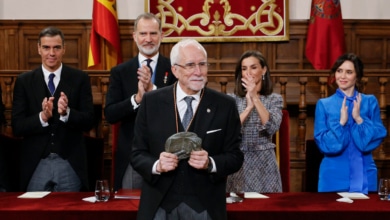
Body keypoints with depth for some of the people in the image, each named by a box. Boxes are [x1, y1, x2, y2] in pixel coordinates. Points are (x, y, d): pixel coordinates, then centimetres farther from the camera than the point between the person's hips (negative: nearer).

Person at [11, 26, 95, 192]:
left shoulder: (80, 79, 1)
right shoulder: (24, 81, 3)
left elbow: (89, 122, -3)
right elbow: (17, 127, -2)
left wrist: (67, 112, -22)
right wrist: (42, 117, -20)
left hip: (70, 164, 0)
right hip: (36, 165, 1)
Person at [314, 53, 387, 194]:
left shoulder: (370, 102, 4)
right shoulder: (324, 104, 2)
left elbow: (377, 138, -4)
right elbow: (324, 144, -5)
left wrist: (359, 119, -16)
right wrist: (341, 122, -17)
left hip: (364, 176, 1)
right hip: (334, 177, -1)